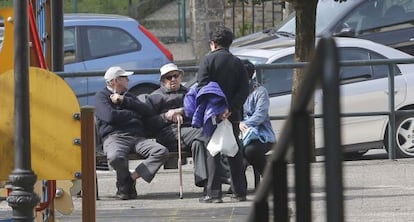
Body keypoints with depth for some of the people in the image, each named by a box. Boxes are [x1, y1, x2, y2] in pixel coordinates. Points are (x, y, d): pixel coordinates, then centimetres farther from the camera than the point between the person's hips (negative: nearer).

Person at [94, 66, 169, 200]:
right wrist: (133, 114, 8)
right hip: (114, 137, -5)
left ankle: (132, 177, -24)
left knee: (162, 151, -23)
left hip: (137, 137, 5)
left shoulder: (129, 97, 32)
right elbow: (110, 116, -7)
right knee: (115, 157, -41)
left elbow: (147, 111, 14)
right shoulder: (101, 96, 13)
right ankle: (124, 183, -12)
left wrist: (124, 101, 6)